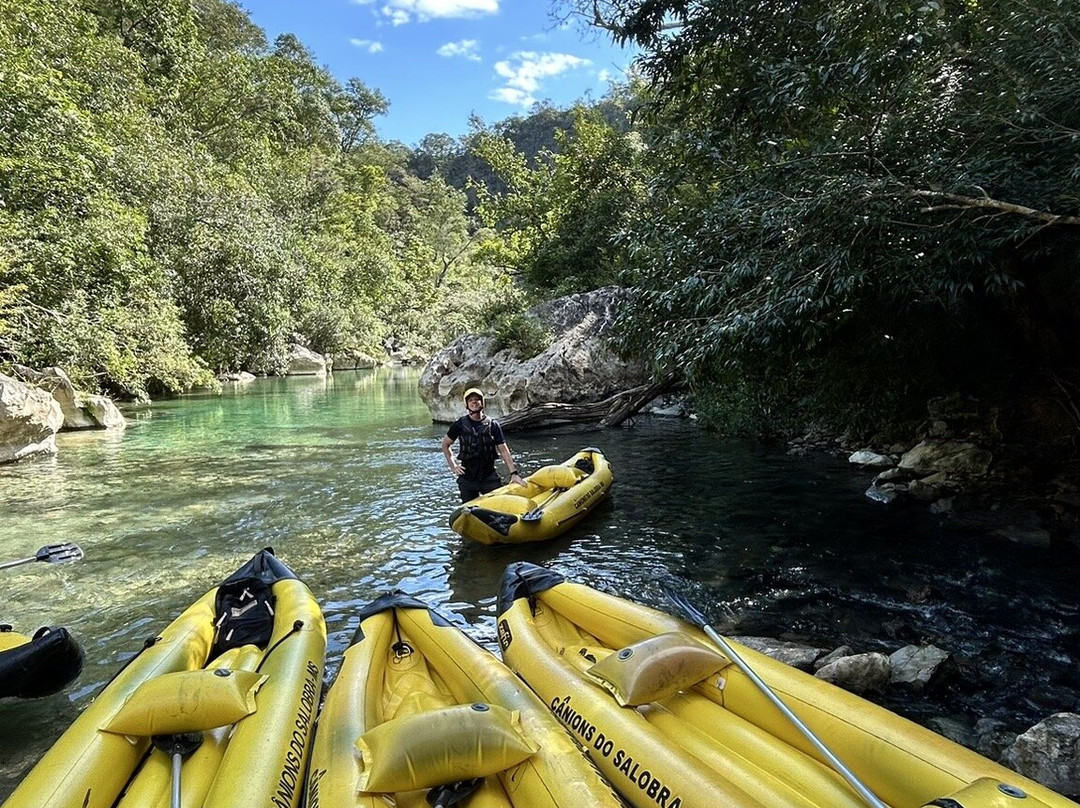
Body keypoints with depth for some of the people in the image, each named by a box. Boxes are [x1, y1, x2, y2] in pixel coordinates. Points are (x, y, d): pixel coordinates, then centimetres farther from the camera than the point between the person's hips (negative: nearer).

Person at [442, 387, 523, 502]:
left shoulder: (493, 425, 0)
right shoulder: (460, 425, 0)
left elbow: (503, 450, -1)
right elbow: (445, 444, 11)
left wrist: (514, 473, -8)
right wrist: (453, 466, 2)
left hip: (489, 477, 0)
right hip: (467, 479, 0)